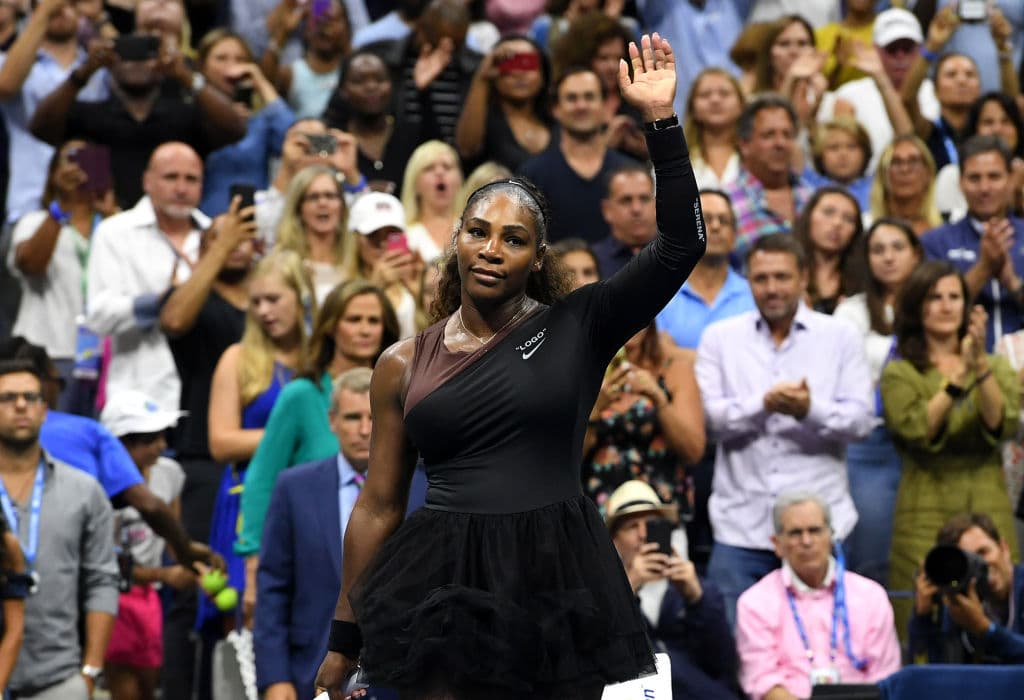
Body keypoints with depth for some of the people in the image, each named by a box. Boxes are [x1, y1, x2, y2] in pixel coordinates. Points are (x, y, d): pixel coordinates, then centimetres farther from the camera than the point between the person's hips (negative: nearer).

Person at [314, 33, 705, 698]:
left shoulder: (577, 329, 3)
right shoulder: (405, 364, 6)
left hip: (558, 575, 0)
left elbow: (681, 246, -6)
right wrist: (344, 640, 10)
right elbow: (379, 506, 10)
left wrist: (662, 123, -13)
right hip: (450, 581, 1)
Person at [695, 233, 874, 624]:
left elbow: (861, 419, -2)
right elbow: (706, 416, -4)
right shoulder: (720, 338, 9)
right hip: (741, 525, 0)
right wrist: (763, 404, -20)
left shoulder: (840, 337, 8)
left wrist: (811, 410, -21)